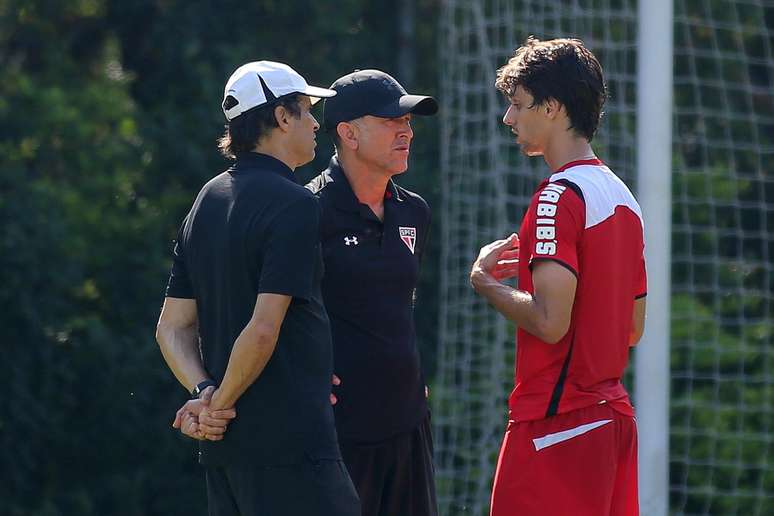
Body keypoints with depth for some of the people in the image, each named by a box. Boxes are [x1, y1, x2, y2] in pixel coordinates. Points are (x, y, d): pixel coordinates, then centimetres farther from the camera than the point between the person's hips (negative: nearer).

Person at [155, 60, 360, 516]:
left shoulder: (207, 202, 15)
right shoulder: (293, 205, -11)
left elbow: (172, 328, 13)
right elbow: (264, 328, -20)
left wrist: (205, 393, 0)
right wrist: (222, 402, -8)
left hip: (223, 446, 9)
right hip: (289, 441, -9)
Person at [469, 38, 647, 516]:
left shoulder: (559, 196, -13)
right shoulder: (623, 198, 15)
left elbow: (550, 322, -21)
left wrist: (486, 282, -4)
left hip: (558, 421, -9)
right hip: (614, 415, 9)